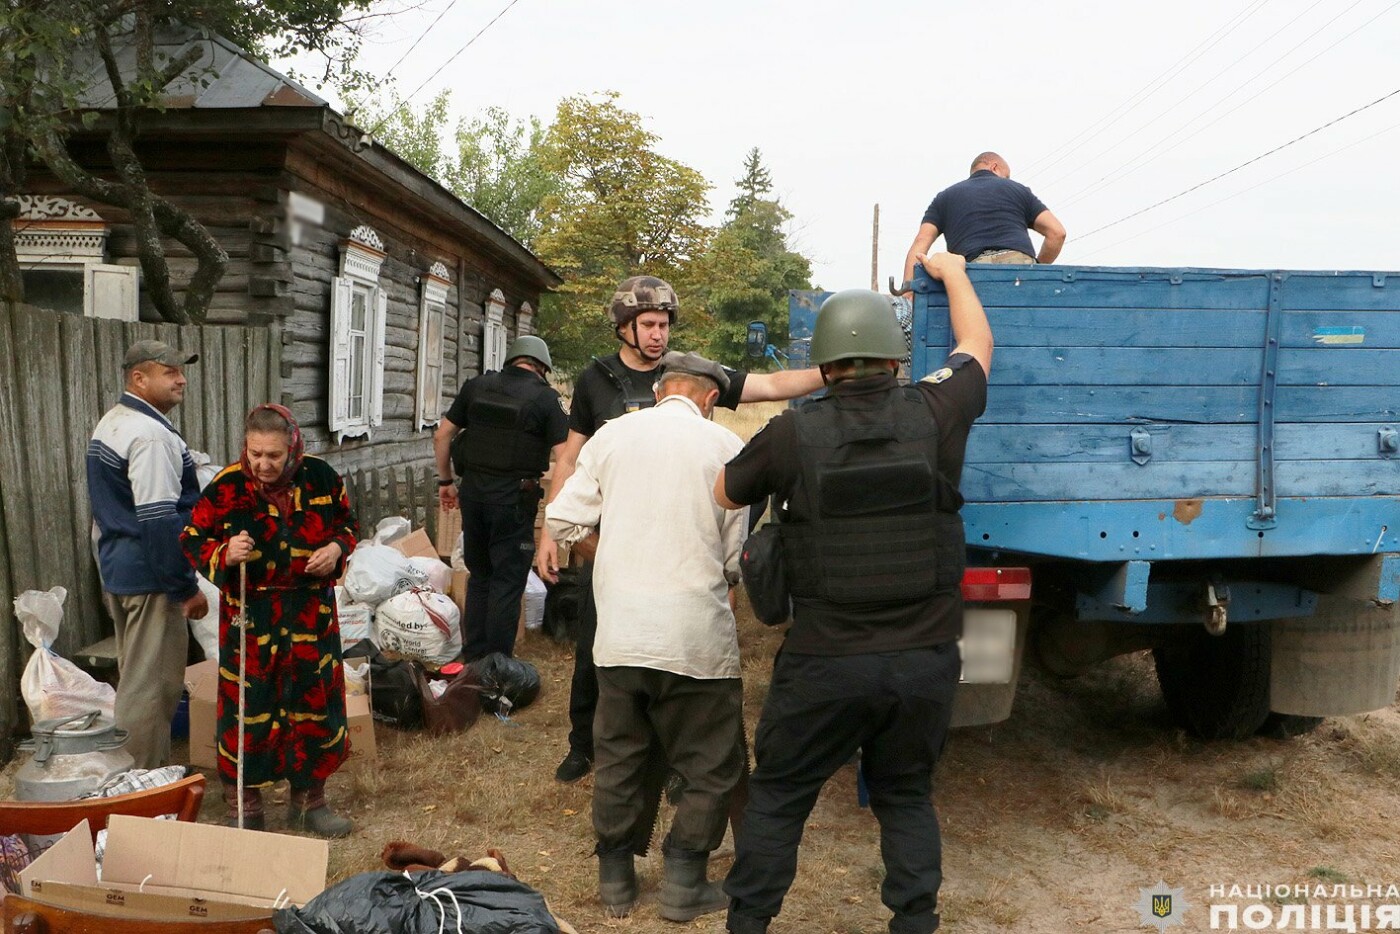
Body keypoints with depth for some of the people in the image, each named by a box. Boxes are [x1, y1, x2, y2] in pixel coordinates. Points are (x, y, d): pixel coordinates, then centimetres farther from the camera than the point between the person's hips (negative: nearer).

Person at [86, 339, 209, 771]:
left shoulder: (110, 424, 13)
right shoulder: (151, 434, -20)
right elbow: (159, 521, -25)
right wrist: (186, 587, -18)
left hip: (117, 571, 11)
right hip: (150, 578, -11)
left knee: (136, 679, 19)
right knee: (151, 687, -3)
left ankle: (147, 771, 30)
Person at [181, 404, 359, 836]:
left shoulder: (320, 477, -4)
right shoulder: (227, 486, -11)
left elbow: (348, 523, 11)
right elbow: (193, 541, -2)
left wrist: (337, 548, -10)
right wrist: (225, 554, -23)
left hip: (311, 610, 3)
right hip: (250, 614, -2)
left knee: (316, 701, 10)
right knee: (248, 707, 3)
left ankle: (308, 799, 27)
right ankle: (245, 805, 22)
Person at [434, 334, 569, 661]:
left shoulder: (476, 386, 7)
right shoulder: (545, 398, -5)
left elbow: (442, 435, 10)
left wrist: (445, 480, 19)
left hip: (473, 491, 5)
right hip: (514, 497, -5)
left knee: (479, 576, 18)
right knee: (508, 582, 4)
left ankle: (474, 658, 24)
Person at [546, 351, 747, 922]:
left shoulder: (612, 435, 3)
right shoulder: (725, 447, -4)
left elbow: (562, 521, 4)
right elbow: (736, 557, 0)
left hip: (619, 633, 3)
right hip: (696, 639, -3)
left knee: (619, 758, 19)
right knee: (710, 767, 14)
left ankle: (615, 880, 30)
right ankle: (684, 886, 20)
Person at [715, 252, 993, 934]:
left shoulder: (792, 435, -10)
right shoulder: (934, 415, -6)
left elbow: (724, 493, 8)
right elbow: (977, 343, 16)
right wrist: (952, 271, 31)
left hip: (826, 661, -2)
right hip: (926, 658, 2)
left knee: (777, 795, 16)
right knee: (906, 796, 22)